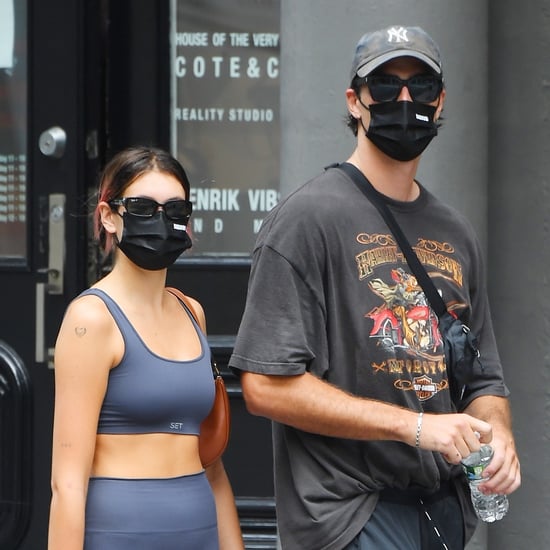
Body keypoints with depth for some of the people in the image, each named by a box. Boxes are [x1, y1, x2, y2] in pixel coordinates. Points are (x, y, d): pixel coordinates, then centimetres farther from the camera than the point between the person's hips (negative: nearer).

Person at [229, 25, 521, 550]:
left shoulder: (456, 234, 15)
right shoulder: (309, 217, -8)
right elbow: (265, 386, -15)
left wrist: (498, 437, -3)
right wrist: (415, 426, -17)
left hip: (446, 507, 7)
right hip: (348, 507, -7)